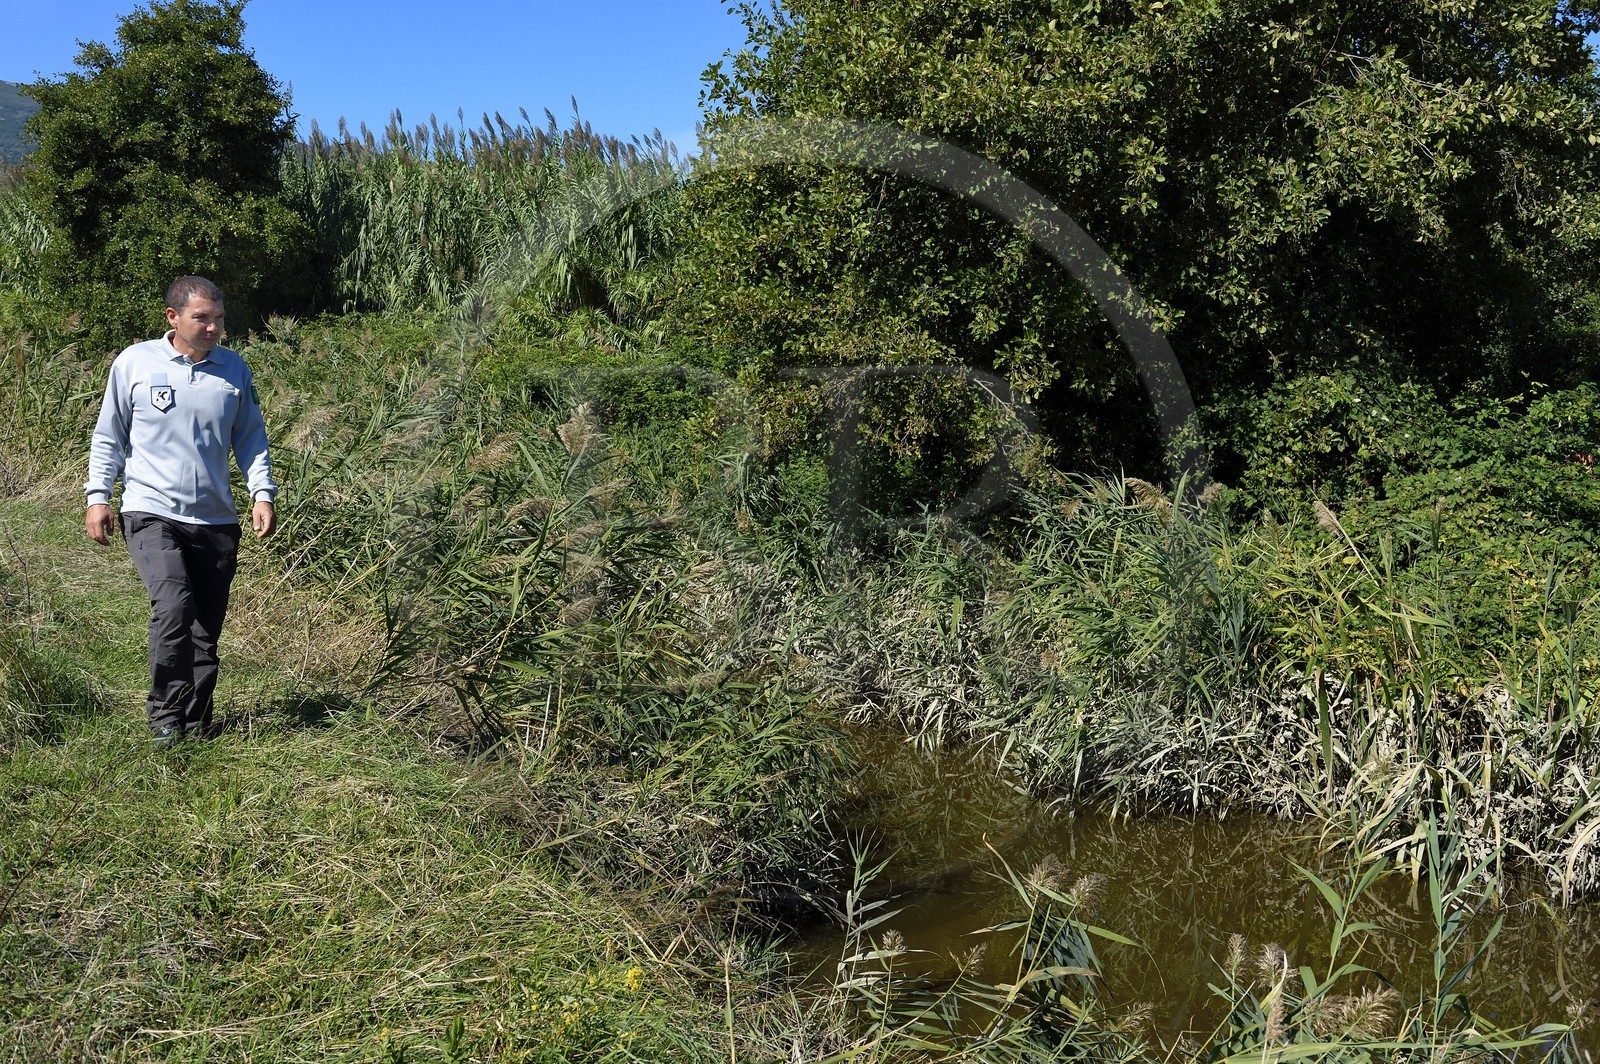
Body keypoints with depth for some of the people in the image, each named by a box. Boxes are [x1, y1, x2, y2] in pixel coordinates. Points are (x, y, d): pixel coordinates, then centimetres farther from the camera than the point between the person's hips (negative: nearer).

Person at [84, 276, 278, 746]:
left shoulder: (234, 368, 8)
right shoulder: (134, 363, 2)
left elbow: (251, 438, 15)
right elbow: (108, 436, 8)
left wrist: (262, 493, 2)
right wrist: (98, 497, 2)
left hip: (216, 519, 3)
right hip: (152, 513, -3)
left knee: (206, 629, 6)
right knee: (173, 607, -21)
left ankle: (196, 722, 19)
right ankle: (165, 712, -5)